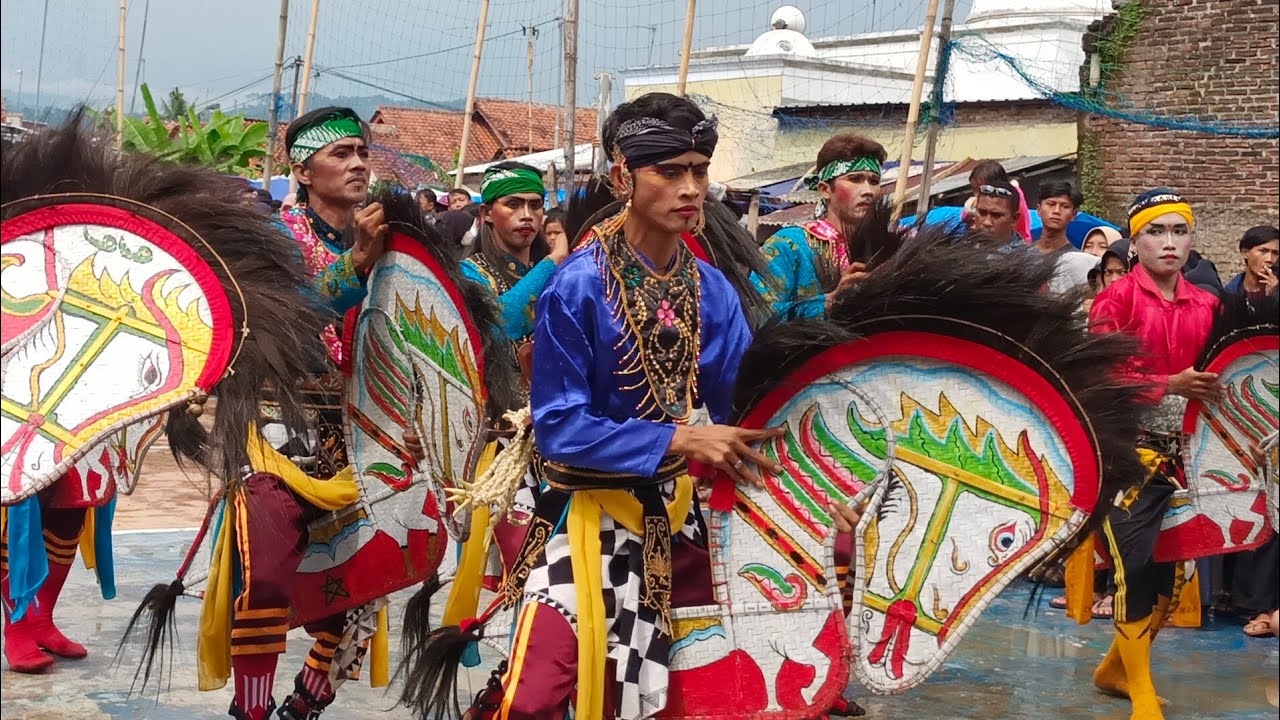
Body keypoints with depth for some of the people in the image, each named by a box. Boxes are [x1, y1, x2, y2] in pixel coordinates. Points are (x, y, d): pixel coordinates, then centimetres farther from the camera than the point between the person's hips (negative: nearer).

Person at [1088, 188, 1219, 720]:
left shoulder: (1206, 307, 8)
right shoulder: (1116, 300, -8)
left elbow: (1217, 377, 17)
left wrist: (1217, 391, -5)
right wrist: (1170, 385, -23)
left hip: (1182, 453, 6)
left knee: (1172, 570, 8)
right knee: (1136, 569, -6)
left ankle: (1115, 669, 29)